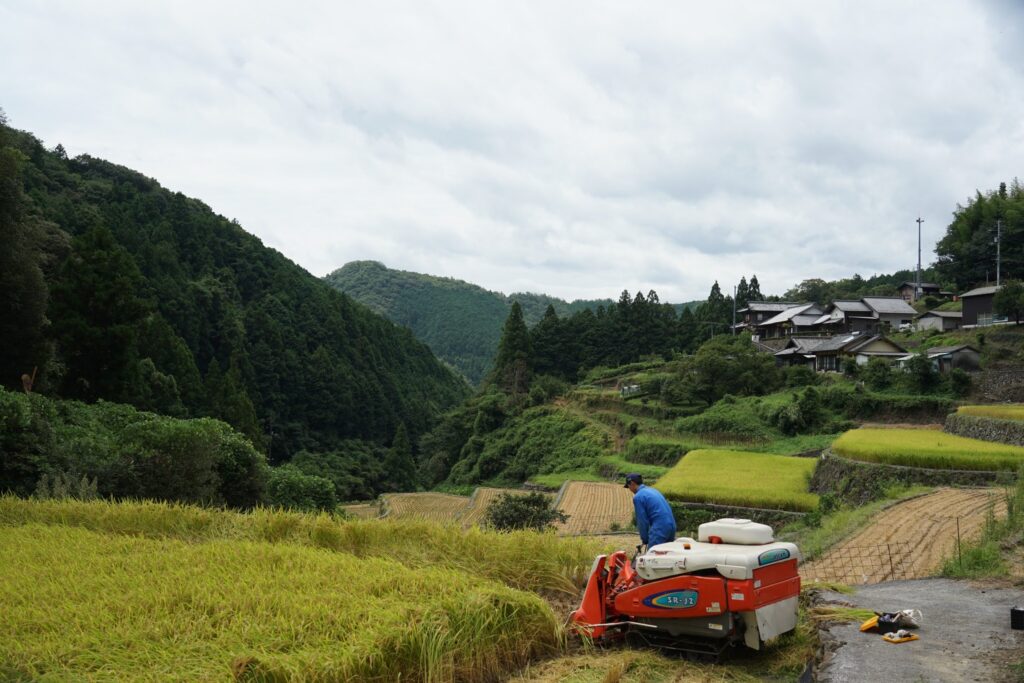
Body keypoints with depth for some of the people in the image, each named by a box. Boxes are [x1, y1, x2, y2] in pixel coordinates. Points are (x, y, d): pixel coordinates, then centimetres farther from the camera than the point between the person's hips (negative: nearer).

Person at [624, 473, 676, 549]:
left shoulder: (638, 497, -5)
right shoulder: (653, 490, 20)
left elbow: (642, 520, -4)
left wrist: (645, 540, 8)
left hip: (659, 529, -9)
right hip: (671, 526, 9)